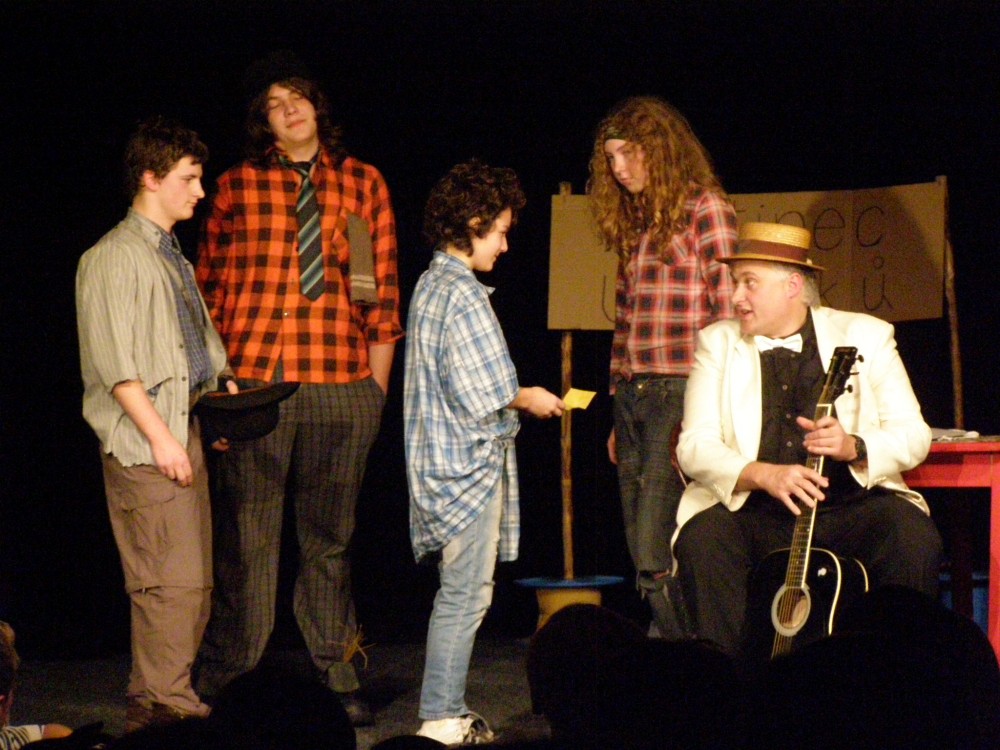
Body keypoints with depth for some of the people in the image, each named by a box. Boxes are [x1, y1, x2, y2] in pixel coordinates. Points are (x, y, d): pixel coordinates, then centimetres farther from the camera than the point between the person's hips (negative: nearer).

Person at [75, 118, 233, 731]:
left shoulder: (174, 258, 20)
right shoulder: (113, 258, -7)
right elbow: (115, 363, -13)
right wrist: (160, 436, -17)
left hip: (187, 428, 9)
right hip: (144, 441, -9)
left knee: (194, 580, 7)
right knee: (173, 578, -12)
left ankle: (153, 704, 14)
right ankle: (167, 705, -7)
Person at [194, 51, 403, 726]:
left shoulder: (364, 184, 12)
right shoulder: (238, 187, 8)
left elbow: (384, 292, 12)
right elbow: (209, 291, 8)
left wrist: (377, 387, 8)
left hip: (342, 388, 2)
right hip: (254, 381, -2)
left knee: (330, 537, 8)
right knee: (246, 537, -3)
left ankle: (335, 676, 15)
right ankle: (227, 681, 4)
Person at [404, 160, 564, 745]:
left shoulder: (431, 285, 12)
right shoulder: (464, 295, -17)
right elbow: (482, 396, -20)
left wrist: (516, 395, 16)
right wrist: (528, 399, -4)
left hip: (440, 459, 10)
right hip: (469, 462, -10)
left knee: (461, 593, 15)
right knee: (465, 595, -5)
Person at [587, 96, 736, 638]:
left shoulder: (704, 209, -3)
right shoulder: (634, 222, 20)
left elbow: (727, 313, -8)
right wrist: (619, 416, 15)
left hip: (678, 395, -8)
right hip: (632, 396, 8)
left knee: (657, 561, -14)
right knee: (645, 563, 4)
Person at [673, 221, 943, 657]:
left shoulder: (865, 336, 6)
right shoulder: (718, 343, 8)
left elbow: (914, 435, 1)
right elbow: (694, 445, -2)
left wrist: (853, 447, -20)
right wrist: (764, 474, -20)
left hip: (851, 509, 0)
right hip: (755, 513, 0)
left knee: (913, 536, -28)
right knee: (701, 538, -29)